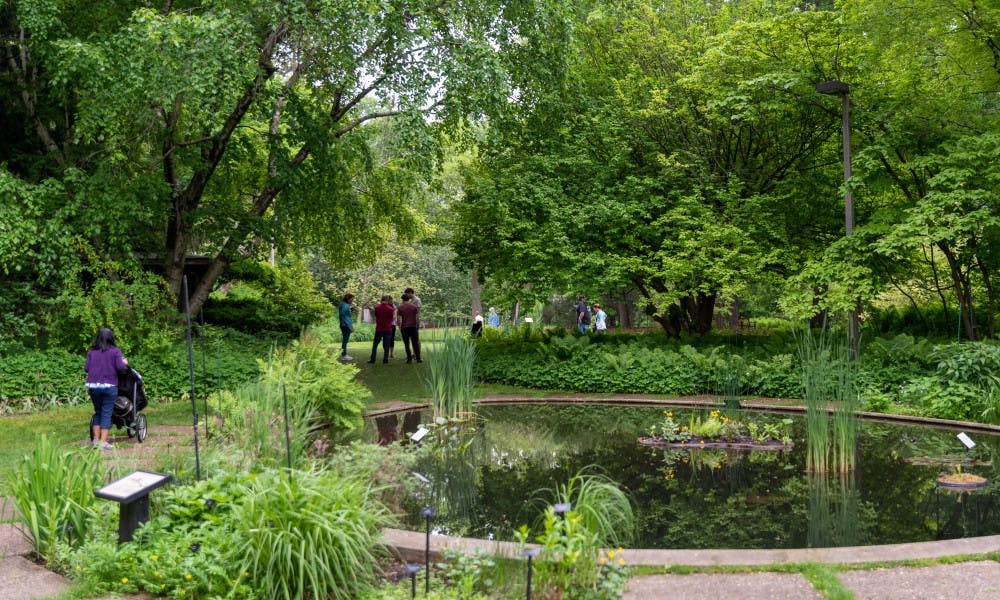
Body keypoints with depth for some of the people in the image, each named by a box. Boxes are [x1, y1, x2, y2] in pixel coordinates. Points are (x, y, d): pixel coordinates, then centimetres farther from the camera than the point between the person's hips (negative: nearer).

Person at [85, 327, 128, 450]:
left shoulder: (92, 352, 5)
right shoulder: (115, 351, -4)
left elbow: (86, 368, 3)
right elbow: (120, 367, -10)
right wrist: (125, 363, 11)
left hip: (93, 386, 3)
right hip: (109, 386, -3)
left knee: (97, 412, 16)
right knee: (106, 413, 1)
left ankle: (96, 440, 15)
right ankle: (103, 441, -2)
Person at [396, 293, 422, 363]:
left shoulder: (400, 307, -2)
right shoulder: (414, 306, 3)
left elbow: (399, 319, -6)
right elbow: (417, 317, 0)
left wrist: (399, 328, 3)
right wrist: (417, 325, 10)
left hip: (404, 327, -1)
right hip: (413, 326, 1)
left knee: (407, 344, 4)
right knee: (415, 343, 6)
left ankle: (409, 359, 2)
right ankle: (418, 358, 3)